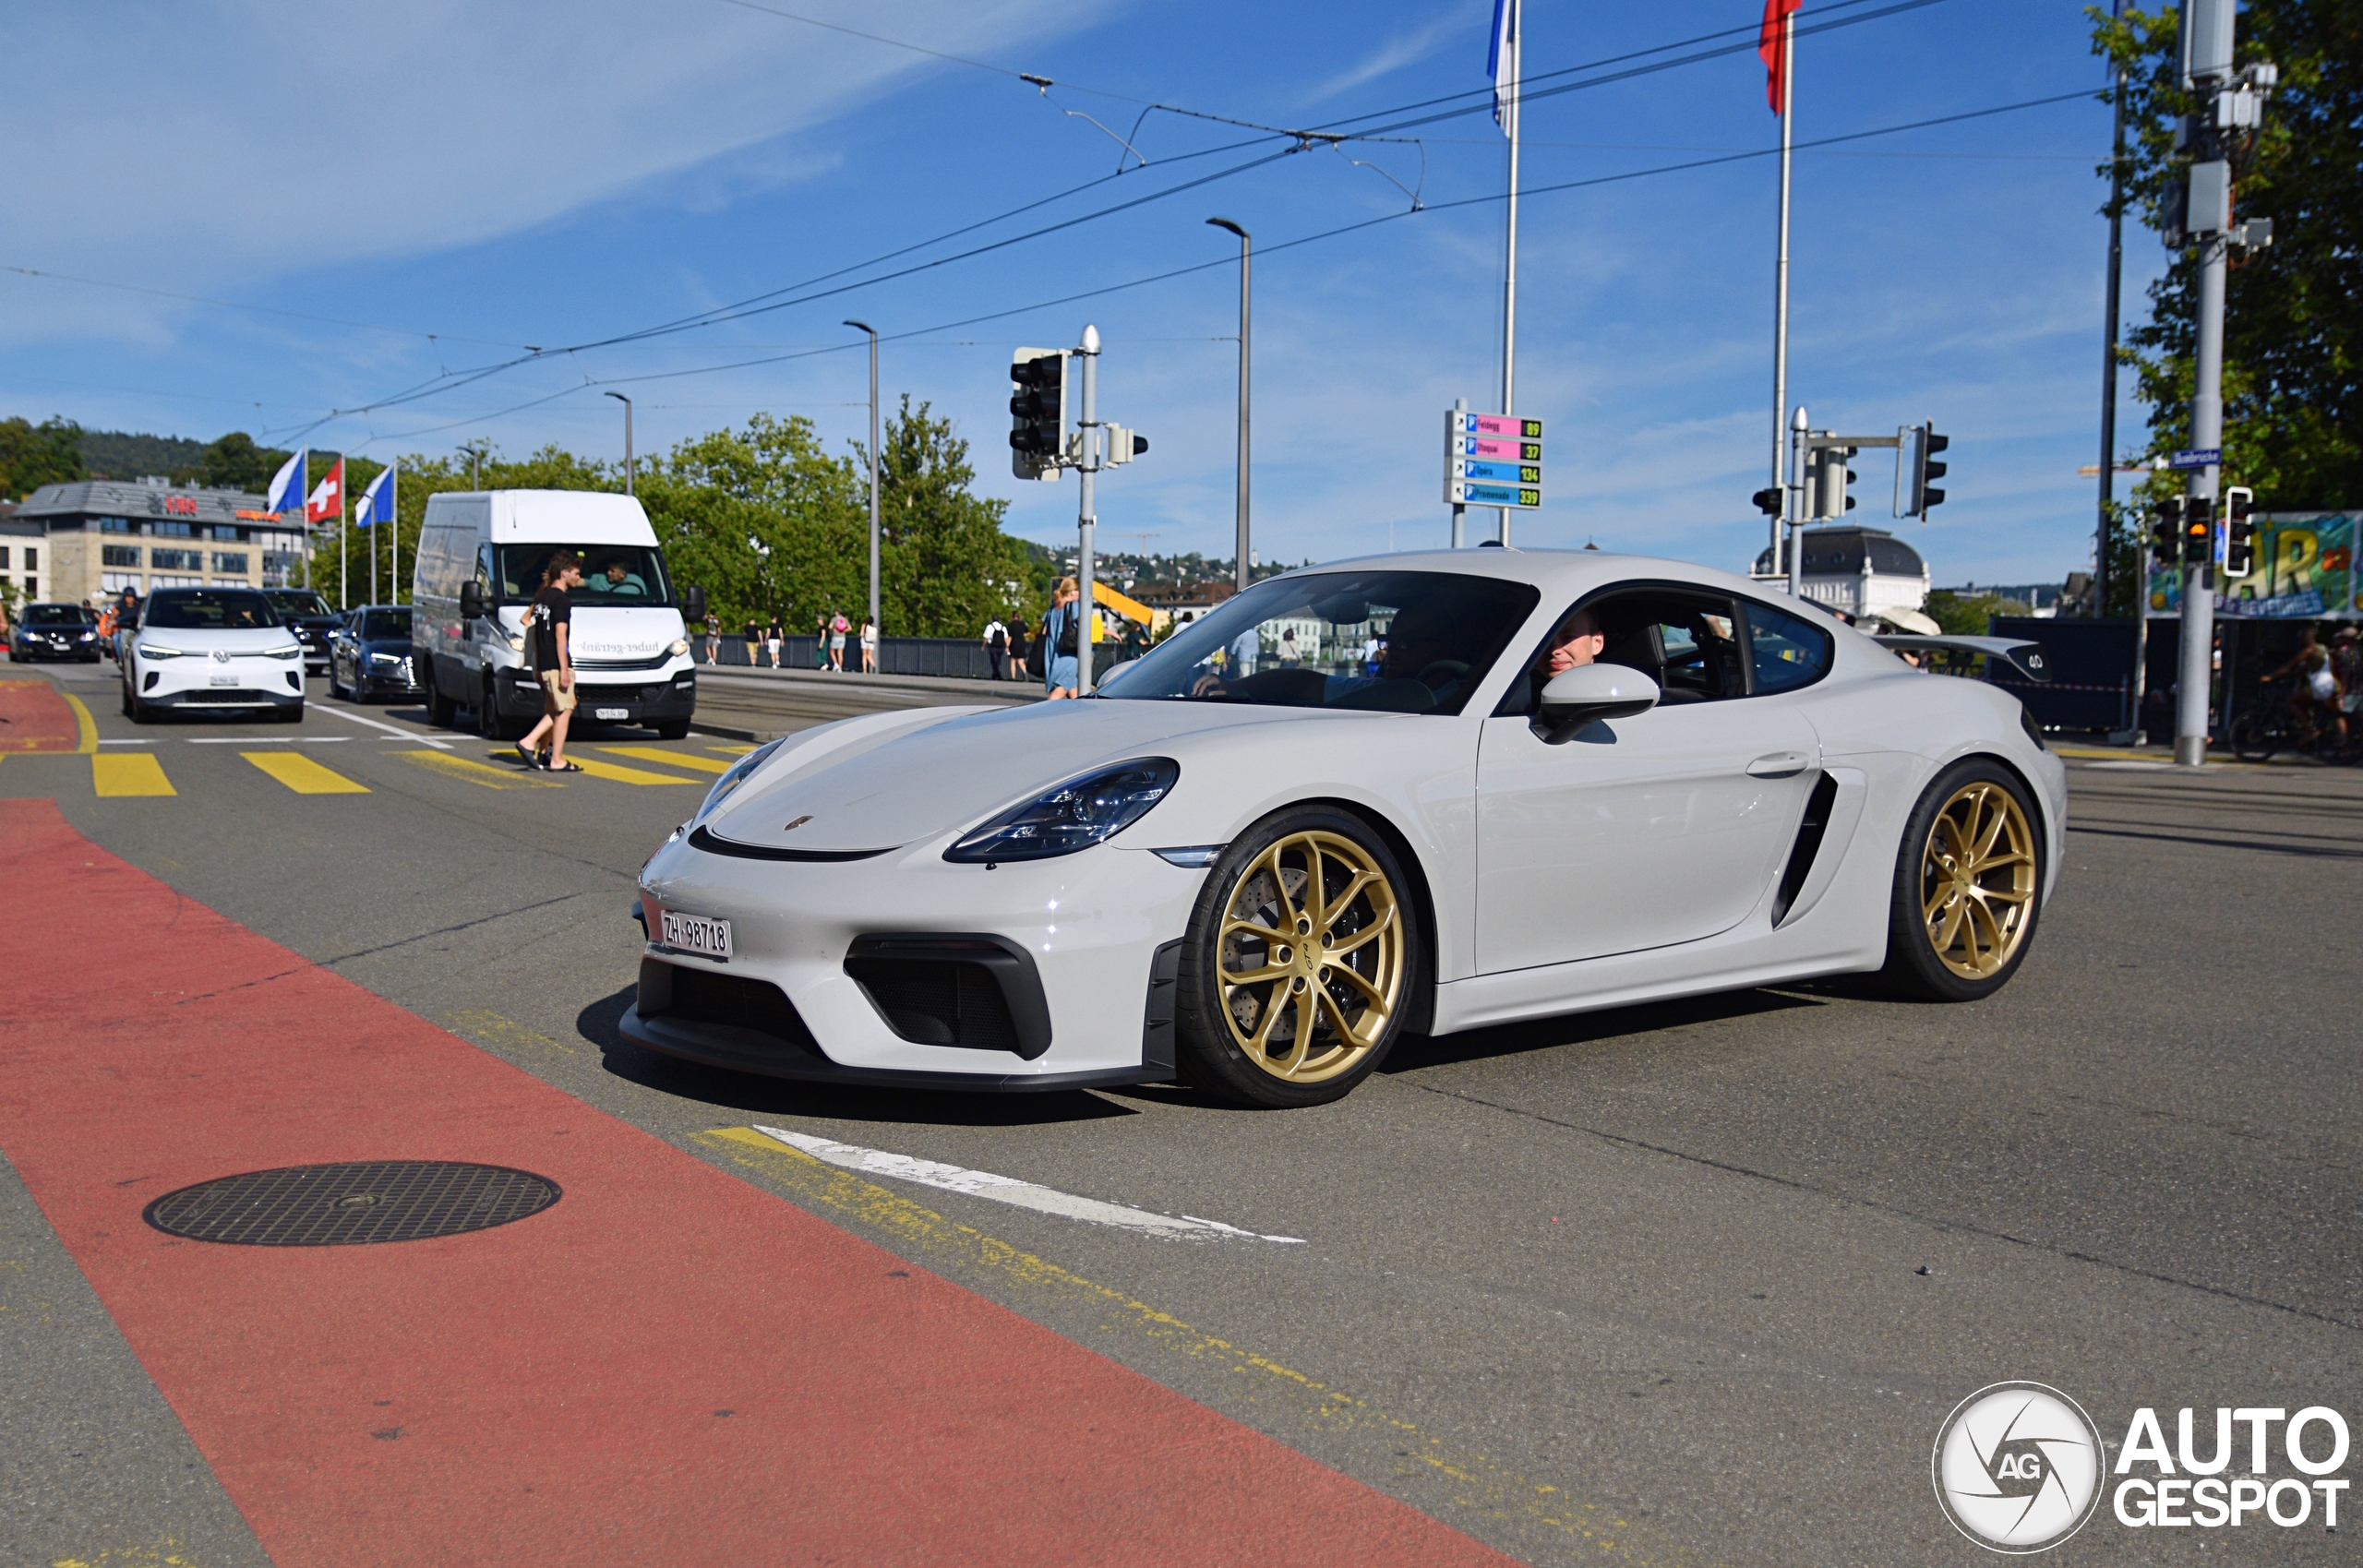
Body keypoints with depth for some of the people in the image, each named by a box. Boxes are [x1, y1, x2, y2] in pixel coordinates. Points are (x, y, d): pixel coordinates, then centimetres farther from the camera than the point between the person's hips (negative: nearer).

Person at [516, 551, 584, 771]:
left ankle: (528, 743, 7)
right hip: (557, 664, -9)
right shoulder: (561, 600, -13)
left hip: (543, 664, 9)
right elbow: (560, 635, -19)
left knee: (554, 711, 17)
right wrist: (564, 668, -19)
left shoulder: (542, 597, 14)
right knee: (564, 710, -2)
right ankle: (557, 760, -1)